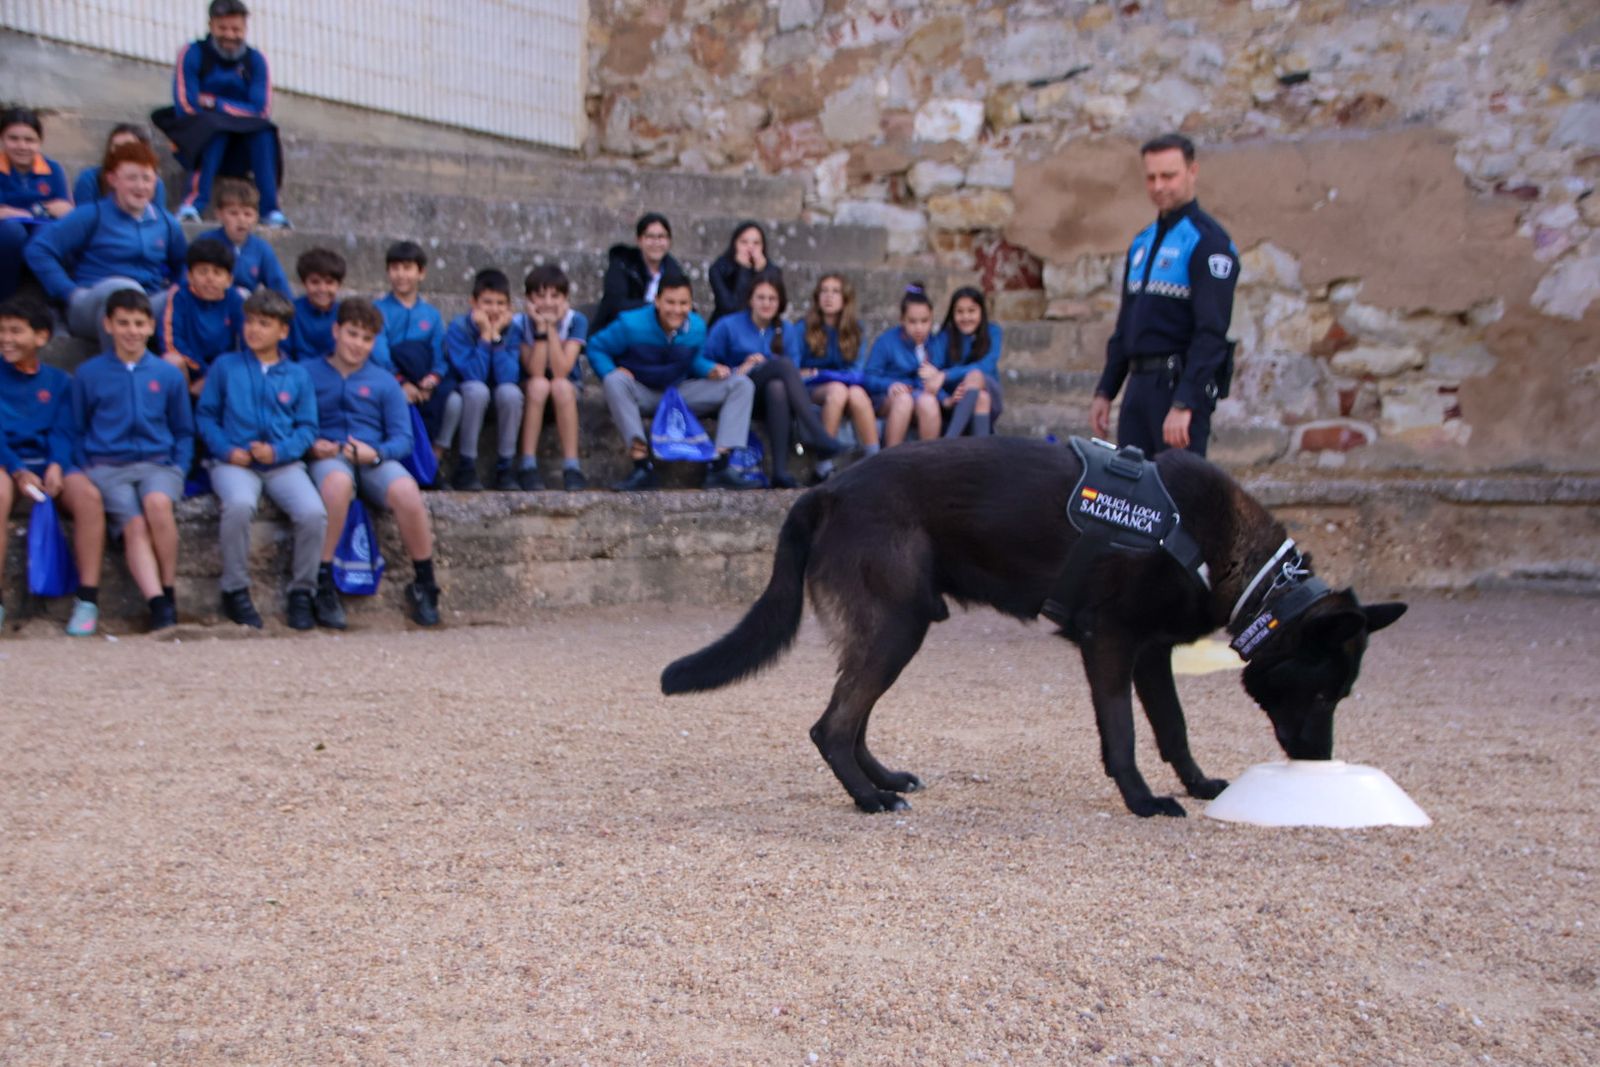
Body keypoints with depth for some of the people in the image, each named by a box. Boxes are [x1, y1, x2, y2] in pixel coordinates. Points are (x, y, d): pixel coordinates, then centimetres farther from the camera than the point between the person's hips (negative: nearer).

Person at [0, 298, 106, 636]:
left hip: (49, 462, 2)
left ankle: (88, 599, -29)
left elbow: (62, 432, 5)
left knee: (88, 494, -31)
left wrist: (55, 466, -16)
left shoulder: (58, 381, 14)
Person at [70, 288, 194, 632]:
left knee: (158, 502, -34)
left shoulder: (168, 374, 12)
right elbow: (76, 431, 14)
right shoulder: (88, 374, 9)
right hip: (107, 466, 0)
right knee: (134, 524, -28)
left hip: (158, 462, 0)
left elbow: (184, 432, 18)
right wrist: (85, 470, 0)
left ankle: (169, 590, -19)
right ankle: (158, 604, -38)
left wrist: (179, 469, 3)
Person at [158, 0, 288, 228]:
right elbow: (186, 106, -12)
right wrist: (235, 110, -12)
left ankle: (271, 210, -33)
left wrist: (214, 103, -13)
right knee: (216, 127, -34)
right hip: (197, 138, -2)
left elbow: (262, 112, -8)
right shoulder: (193, 54, -3)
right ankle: (193, 203, -42)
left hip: (241, 147, 2)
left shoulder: (255, 60, 3)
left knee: (264, 132, -28)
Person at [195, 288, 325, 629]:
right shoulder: (226, 366, 11)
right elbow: (205, 415, 10)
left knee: (313, 512, -27)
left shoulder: (297, 376, 13)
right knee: (239, 504, -35)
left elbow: (307, 427, 9)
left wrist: (279, 451, -10)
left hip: (283, 463, 1)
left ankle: (302, 592, -6)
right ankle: (236, 591, -17)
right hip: (235, 462, -1)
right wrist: (227, 449, -7)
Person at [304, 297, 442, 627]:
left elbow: (403, 438, 9)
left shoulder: (384, 382, 19)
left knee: (407, 493, -32)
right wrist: (311, 446, -13)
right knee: (338, 482, -40)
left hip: (375, 461, 2)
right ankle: (323, 585, -30)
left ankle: (424, 586, -12)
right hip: (326, 458, -2)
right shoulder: (307, 374, 13)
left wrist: (376, 452, -11)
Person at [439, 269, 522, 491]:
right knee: (477, 389, -35)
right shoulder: (458, 329, -16)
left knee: (510, 391, -31)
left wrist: (496, 335, -24)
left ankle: (504, 467, -17)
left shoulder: (512, 330, -9)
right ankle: (465, 467, -22)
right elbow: (473, 375, -27)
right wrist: (485, 335, -28)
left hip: (499, 402, 2)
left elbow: (508, 378, -23)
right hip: (464, 399, -2)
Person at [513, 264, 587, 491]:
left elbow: (561, 371, -24)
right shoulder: (522, 322, -14)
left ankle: (572, 467, -33)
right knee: (539, 384, -34)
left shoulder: (576, 320, -14)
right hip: (530, 390, 0)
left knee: (560, 386, -34)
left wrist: (552, 327, -27)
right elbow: (535, 372, -25)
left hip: (568, 389, 0)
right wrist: (540, 327, -29)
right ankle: (527, 466, -32)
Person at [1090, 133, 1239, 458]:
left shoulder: (1208, 241, -8)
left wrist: (1184, 404, -24)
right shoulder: (1142, 242, 18)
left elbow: (1212, 332, -16)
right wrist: (1105, 391, 17)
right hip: (1139, 383, 8)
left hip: (1179, 382, -8)